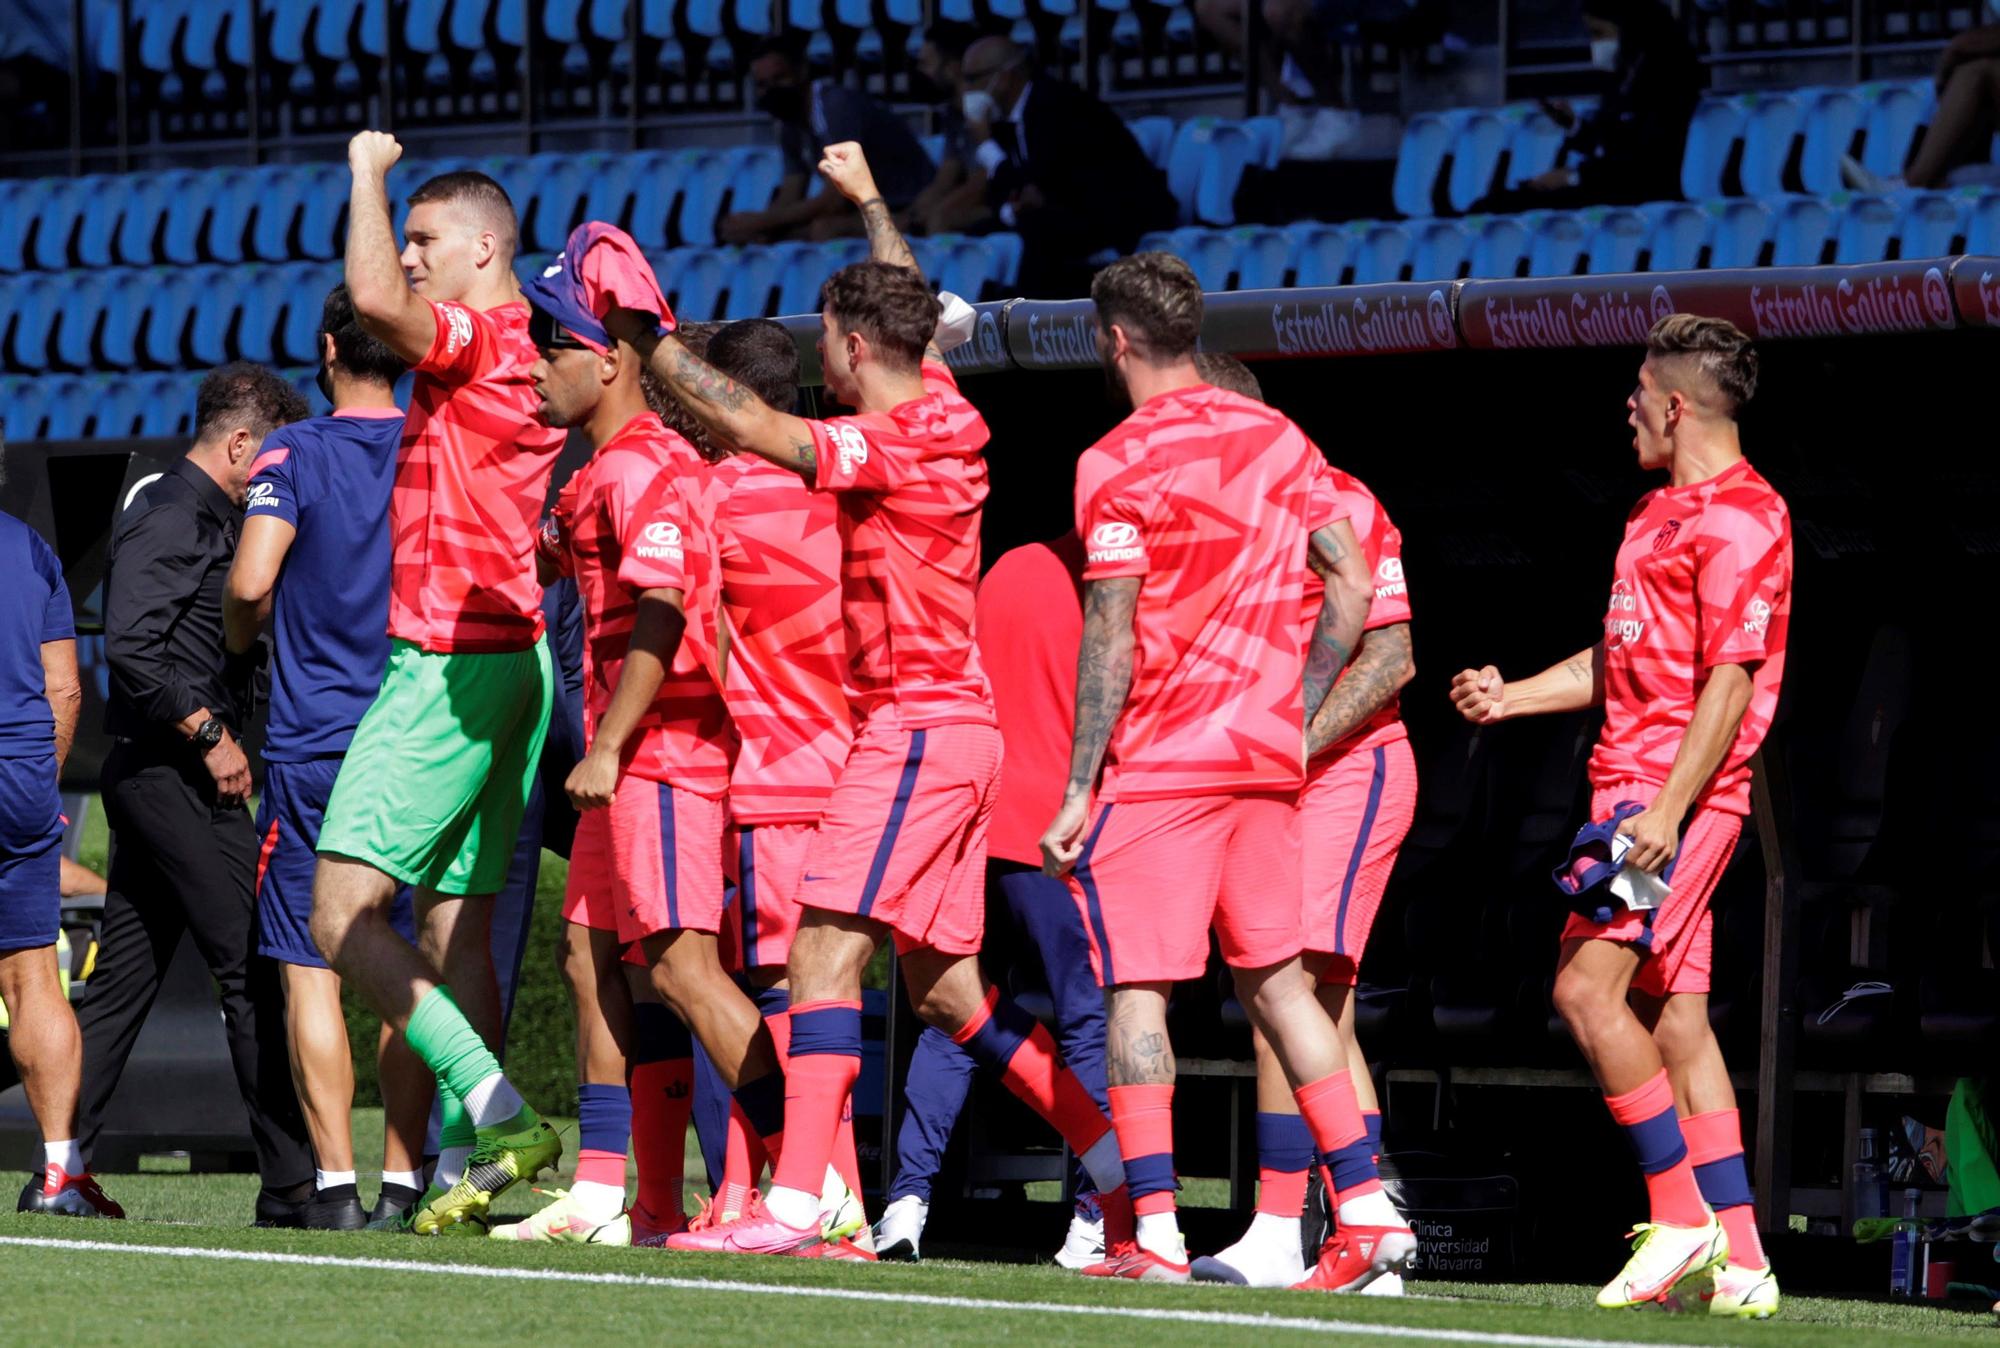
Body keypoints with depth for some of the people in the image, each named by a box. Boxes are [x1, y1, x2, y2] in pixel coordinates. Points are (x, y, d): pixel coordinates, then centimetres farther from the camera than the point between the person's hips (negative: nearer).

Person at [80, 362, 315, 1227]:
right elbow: (129, 646, -22)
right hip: (172, 775, -10)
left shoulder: (207, 520, 20)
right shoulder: (170, 520, -11)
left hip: (153, 779, 10)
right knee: (256, 970, -10)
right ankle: (291, 1187, -11)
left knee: (122, 981, 10)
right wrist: (210, 735, -19)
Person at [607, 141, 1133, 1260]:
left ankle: (796, 1202, -23)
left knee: (827, 948, -15)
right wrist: (870, 200, 45)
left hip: (918, 728, -9)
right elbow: (916, 314, 32)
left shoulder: (896, 443, -14)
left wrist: (653, 338, -14)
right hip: (951, 724, 9)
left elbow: (752, 427, -24)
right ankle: (1116, 1155, 16)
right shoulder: (947, 412, 11)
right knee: (944, 983, 13)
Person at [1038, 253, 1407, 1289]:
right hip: (1269, 757, 6)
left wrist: (1078, 790, -9)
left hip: (1159, 764, -6)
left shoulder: (1120, 464, -9)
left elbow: (1110, 640, -12)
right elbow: (1351, 588, 8)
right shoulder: (1279, 440, 10)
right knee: (1275, 979, 13)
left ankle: (1153, 1232, -10)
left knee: (1136, 987, -3)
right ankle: (1370, 1214, 8)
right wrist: (1295, 712, 15)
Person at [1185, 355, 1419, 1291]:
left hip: (1350, 770, -9)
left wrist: (1291, 747, -21)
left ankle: (1276, 1232, -16)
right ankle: (1367, 1233, 9)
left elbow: (1390, 658, -15)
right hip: (1278, 787, 9)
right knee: (1323, 1015, 7)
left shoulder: (1337, 506, -10)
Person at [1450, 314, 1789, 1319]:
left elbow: (1731, 680, -18)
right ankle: (1738, 1262, 4)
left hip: (1679, 796, -10)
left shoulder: (1740, 520, -11)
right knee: (1675, 1015, 5)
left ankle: (1681, 1215, -13)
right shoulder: (1662, 513, 20)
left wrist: (1667, 810, -24)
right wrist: (1511, 697, 25)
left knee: (1588, 985, -18)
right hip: (1636, 784, 10)